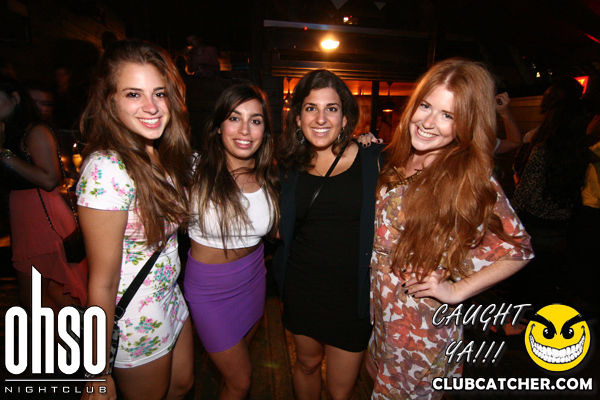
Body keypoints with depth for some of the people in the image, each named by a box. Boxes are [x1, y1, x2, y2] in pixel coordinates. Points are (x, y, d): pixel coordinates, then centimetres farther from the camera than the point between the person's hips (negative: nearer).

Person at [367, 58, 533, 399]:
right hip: (379, 312, 5)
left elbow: (517, 250, -9)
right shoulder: (394, 161, -6)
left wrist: (456, 290, -14)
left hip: (423, 329, -5)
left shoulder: (472, 183, -20)